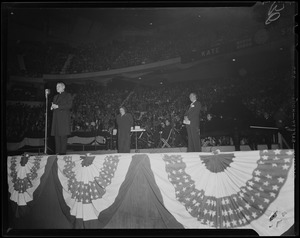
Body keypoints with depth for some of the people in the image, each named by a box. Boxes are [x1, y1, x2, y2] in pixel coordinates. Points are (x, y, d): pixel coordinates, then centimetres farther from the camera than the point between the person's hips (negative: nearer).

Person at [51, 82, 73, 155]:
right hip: (56, 118, 6)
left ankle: (63, 152, -10)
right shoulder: (55, 97, 26)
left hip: (64, 118, -6)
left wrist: (58, 106, -11)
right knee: (57, 135, 0)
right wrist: (52, 107, 3)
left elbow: (69, 106, -7)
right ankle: (57, 152, 2)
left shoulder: (67, 95, 6)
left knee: (63, 135, -10)